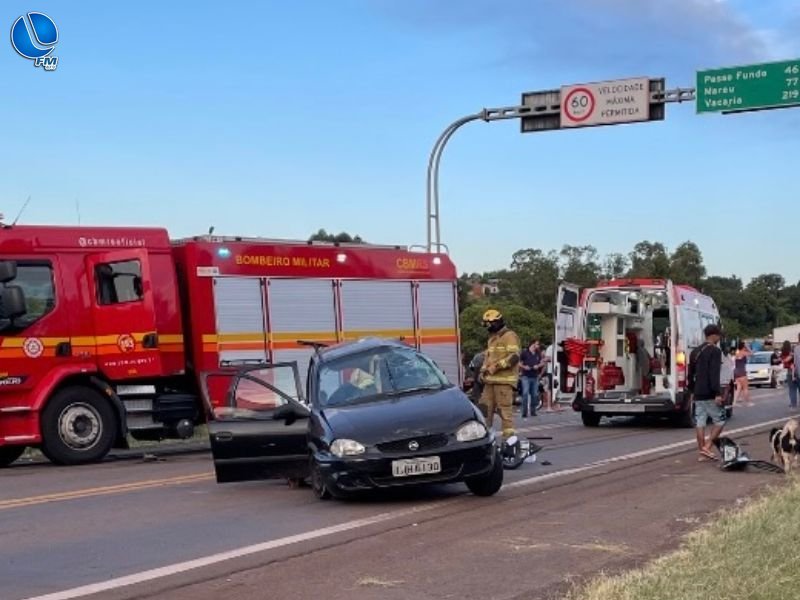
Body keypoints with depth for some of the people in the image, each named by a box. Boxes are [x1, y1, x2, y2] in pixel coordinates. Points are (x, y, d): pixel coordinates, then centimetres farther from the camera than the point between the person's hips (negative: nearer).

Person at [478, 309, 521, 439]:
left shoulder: (509, 336, -6)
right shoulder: (492, 338, 24)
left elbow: (514, 357, -17)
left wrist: (496, 367, -17)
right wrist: (483, 370, 15)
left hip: (504, 380, -9)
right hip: (490, 380, 9)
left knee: (504, 408, -10)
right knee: (486, 407, 8)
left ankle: (509, 436, -8)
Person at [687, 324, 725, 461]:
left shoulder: (695, 351, 15)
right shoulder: (715, 351, -10)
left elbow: (690, 373, 21)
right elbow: (714, 374, -19)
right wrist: (717, 393, -21)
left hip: (698, 394, 8)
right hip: (710, 394, -8)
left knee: (700, 422, 6)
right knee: (719, 420, 2)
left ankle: (702, 452, 8)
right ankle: (707, 447, -8)